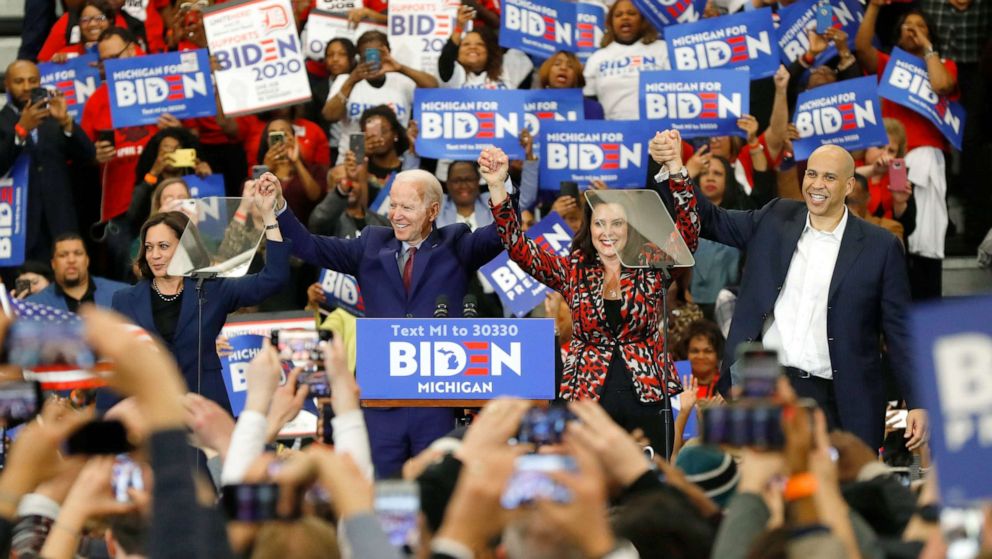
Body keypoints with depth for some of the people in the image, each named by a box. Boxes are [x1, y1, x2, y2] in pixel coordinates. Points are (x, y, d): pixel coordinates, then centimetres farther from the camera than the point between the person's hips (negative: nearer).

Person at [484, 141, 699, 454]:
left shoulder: (651, 270, 3)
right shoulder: (573, 272, 6)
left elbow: (687, 231, -11)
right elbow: (518, 248, -4)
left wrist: (675, 167, -25)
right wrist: (496, 187, -17)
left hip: (646, 398, 0)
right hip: (589, 398, 0)